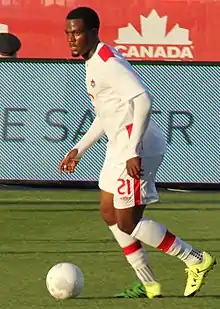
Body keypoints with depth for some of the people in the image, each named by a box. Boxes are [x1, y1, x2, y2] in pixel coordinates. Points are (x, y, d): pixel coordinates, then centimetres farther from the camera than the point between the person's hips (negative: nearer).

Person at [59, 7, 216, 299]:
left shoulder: (107, 62, -17)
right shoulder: (94, 62, 15)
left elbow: (143, 99, -29)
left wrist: (134, 151, -31)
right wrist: (78, 149, 26)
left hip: (135, 147, -11)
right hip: (119, 146, 11)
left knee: (128, 223, -6)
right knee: (109, 215, 15)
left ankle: (196, 260, 5)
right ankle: (149, 285, 20)